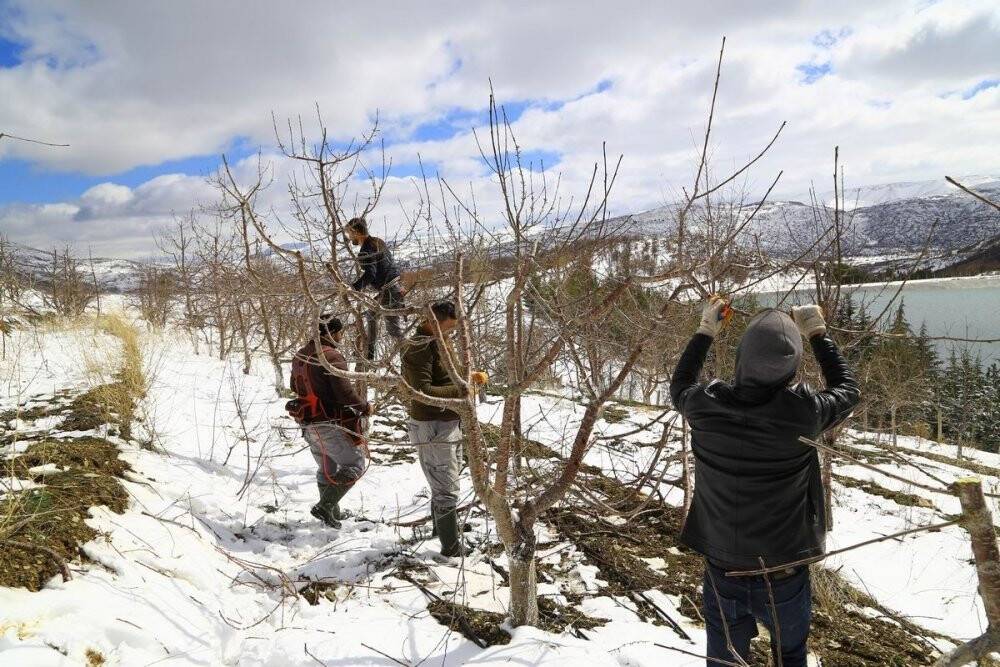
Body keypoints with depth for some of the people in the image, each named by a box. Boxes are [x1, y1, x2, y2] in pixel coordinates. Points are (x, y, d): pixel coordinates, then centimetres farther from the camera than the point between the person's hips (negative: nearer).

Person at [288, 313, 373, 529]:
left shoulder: (300, 355, 9)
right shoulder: (332, 356, -19)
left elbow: (294, 386, 23)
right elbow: (346, 392, -23)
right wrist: (365, 407, -7)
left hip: (309, 426, 9)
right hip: (332, 425, -9)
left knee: (326, 468, 22)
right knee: (354, 465, 2)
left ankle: (333, 512, 30)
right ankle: (325, 506, -5)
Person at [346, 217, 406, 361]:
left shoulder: (365, 252, -15)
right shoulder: (378, 241, 14)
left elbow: (369, 274, -26)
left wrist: (353, 288, -21)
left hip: (389, 291, -10)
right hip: (397, 284, 10)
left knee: (393, 329, -3)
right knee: (371, 315, 23)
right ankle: (368, 354, 32)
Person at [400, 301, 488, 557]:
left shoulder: (436, 343, 13)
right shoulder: (419, 347, -17)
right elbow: (422, 391, -25)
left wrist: (469, 378, 6)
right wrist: (461, 390, -21)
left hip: (450, 425, 10)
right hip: (434, 429, -10)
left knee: (443, 486, 23)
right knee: (447, 492, -3)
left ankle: (441, 528, 39)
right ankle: (452, 549, 7)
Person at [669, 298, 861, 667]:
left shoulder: (705, 405, -18)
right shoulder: (802, 412, -23)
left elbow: (679, 386, 8)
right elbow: (848, 390, 1)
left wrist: (706, 331, 14)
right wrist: (817, 333, 9)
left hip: (722, 573, 1)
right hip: (784, 576, -1)